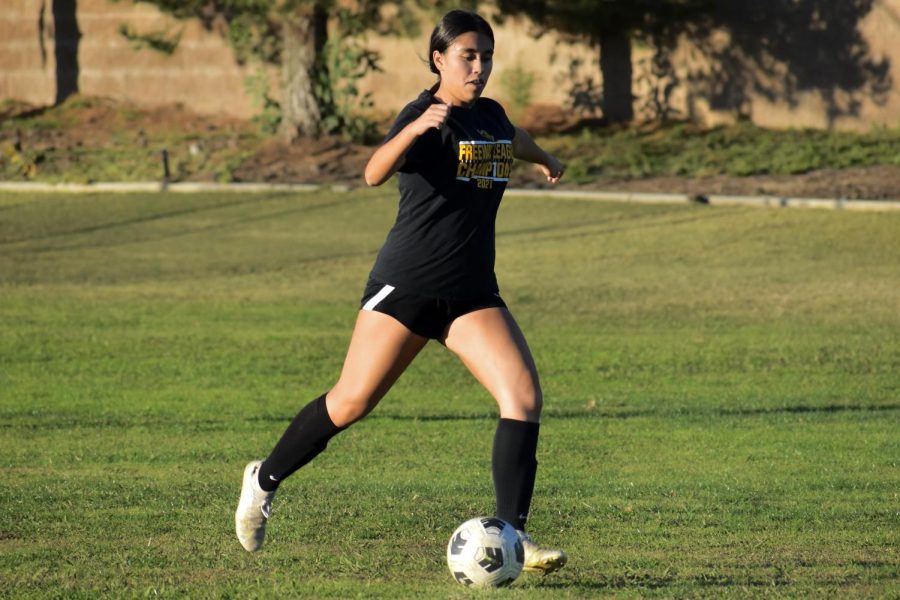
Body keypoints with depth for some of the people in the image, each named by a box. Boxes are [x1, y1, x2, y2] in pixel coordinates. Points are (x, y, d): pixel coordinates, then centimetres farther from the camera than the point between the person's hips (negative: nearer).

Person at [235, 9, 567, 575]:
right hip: (407, 285, -6)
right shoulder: (425, 114, -10)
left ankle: (512, 534, -10)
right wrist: (415, 129, -45)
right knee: (352, 402, -2)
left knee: (525, 397, -13)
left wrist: (545, 158, 57)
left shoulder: (490, 115, 11)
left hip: (473, 292, 6)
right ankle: (266, 479, 22)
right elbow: (375, 173, -29)